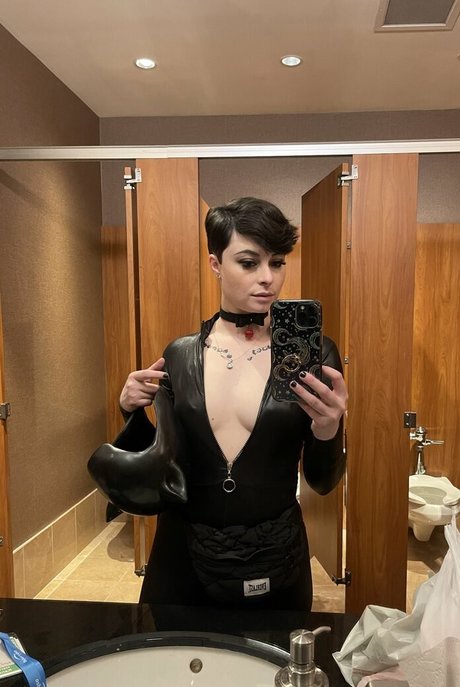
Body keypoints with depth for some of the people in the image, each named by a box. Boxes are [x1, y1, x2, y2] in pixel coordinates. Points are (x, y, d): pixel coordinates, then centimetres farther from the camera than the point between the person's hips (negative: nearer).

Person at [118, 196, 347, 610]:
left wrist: (327, 431, -25)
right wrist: (134, 411, -12)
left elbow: (322, 482, -6)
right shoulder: (180, 355, -4)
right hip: (183, 559, 2)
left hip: (274, 564, -1)